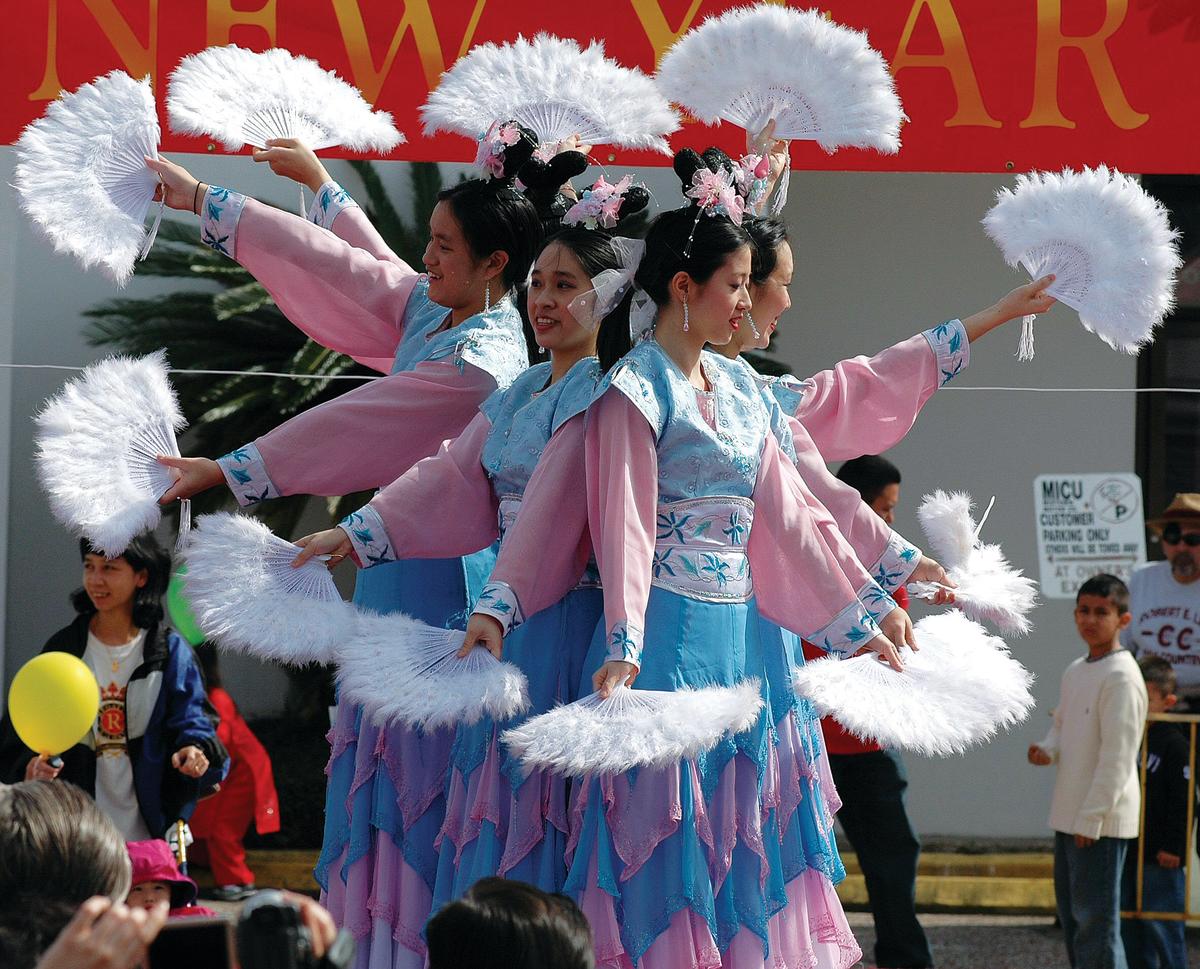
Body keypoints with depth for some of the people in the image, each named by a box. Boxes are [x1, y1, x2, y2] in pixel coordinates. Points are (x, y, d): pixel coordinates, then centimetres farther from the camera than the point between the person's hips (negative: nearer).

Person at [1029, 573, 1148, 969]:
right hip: (1069, 814, 9)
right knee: (1071, 911, 14)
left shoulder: (1121, 678, -15)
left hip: (1102, 819, -9)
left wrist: (1091, 818, -19)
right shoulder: (1075, 672, 13)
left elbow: (1117, 757, -18)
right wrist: (1047, 750, 1)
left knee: (1095, 918, -9)